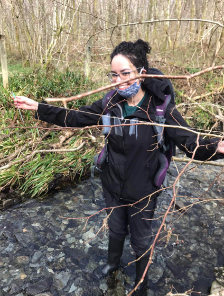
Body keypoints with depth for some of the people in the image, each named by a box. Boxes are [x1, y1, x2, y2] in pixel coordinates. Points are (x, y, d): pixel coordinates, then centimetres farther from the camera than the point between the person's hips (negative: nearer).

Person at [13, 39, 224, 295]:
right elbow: (74, 118, -1)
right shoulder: (109, 104, -11)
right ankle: (113, 262, 63)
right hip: (113, 187, 3)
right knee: (116, 229, 29)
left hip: (142, 191, -3)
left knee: (140, 240, 21)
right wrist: (37, 107, -4)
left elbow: (191, 144, -26)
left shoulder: (161, 107, -22)